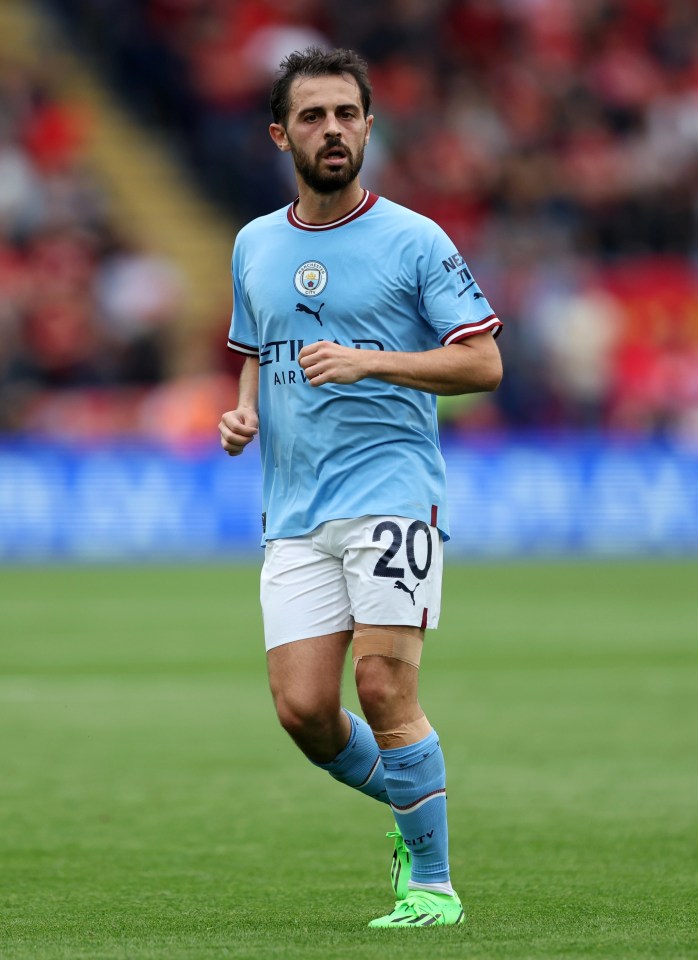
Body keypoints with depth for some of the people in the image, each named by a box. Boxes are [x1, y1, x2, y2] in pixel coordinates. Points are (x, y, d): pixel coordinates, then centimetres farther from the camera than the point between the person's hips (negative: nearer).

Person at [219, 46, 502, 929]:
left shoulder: (413, 241, -2)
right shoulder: (255, 246, 14)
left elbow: (482, 362, -6)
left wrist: (368, 362, -17)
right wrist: (243, 412, 7)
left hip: (392, 492, -5)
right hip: (294, 513, 5)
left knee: (383, 687, -15)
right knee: (302, 709, -4)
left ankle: (430, 882, -2)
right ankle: (413, 805, 23)